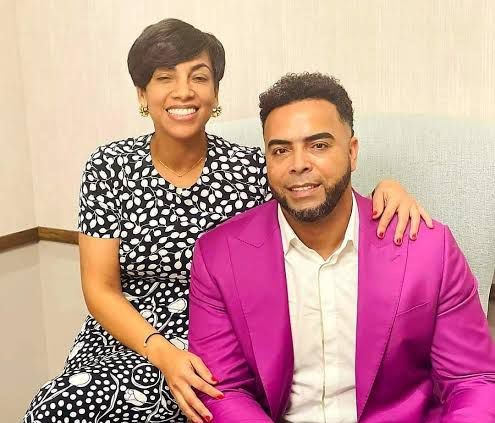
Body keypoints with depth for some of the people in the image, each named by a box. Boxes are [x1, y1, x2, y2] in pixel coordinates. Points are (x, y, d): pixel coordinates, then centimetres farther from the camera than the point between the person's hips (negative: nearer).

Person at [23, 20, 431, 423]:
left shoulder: (250, 168, -6)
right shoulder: (109, 167, -3)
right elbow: (100, 288, -5)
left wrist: (385, 189, -24)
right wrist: (163, 353, -20)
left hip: (217, 356, -3)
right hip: (123, 342, 3)